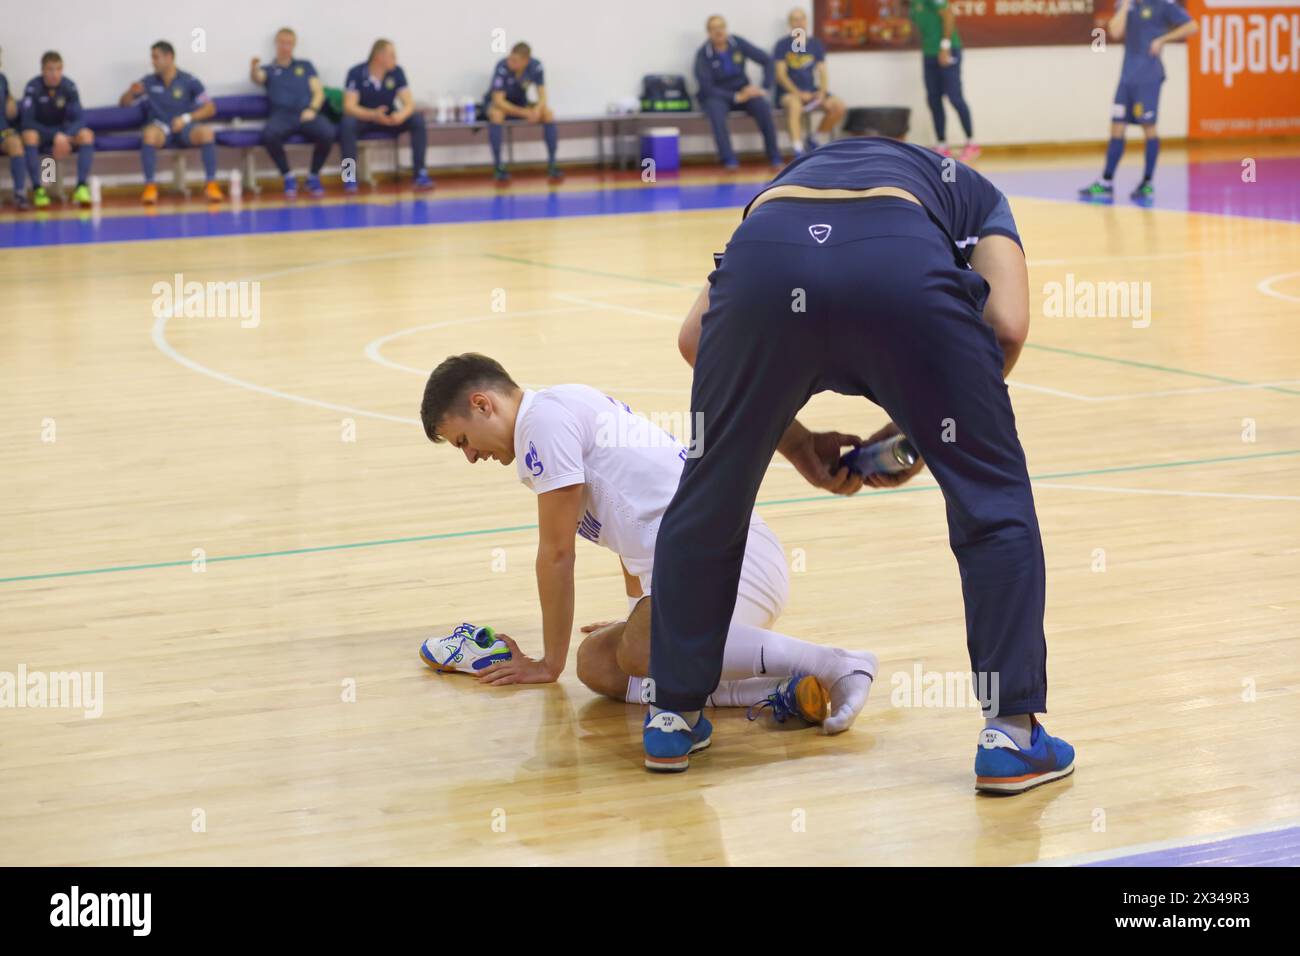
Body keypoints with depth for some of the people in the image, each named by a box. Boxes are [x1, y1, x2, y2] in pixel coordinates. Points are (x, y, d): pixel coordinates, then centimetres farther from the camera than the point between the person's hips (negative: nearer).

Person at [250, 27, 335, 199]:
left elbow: (319, 92, 15)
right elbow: (256, 77, -4)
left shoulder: (305, 66, 26)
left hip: (306, 114, 1)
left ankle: (314, 177, -7)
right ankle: (288, 178, -13)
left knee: (328, 133, -32)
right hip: (282, 116, -1)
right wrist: (253, 67, -29)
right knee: (269, 134, -37)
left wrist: (312, 109, -7)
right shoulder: (268, 69, 21)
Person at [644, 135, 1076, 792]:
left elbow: (696, 335, 29)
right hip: (899, 269, -2)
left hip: (766, 257, 2)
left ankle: (671, 713, 34)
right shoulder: (976, 197, 38)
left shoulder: (787, 181, 44)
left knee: (708, 502, 23)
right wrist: (920, 431, 27)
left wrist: (793, 443, 34)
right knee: (994, 503, 17)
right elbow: (1007, 326, 14)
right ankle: (1010, 734, 16)